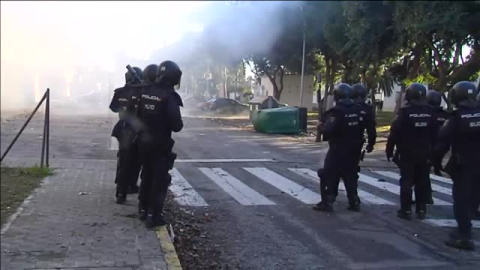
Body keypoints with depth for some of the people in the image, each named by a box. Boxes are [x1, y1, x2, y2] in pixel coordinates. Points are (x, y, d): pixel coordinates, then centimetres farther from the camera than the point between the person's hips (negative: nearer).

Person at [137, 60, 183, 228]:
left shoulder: (145, 92, 0)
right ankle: (153, 216, 3)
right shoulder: (169, 96, -20)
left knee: (147, 175, 20)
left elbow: (139, 114, 9)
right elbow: (177, 126, -21)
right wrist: (177, 124, 0)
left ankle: (143, 209, 29)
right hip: (160, 145, -7)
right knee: (160, 179, 3)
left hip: (143, 142, 7)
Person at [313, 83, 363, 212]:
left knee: (329, 176, 1)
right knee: (351, 176, 15)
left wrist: (321, 126, -6)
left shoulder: (337, 111, -18)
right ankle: (354, 202, 17)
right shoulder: (357, 110, 4)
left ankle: (327, 202, -1)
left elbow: (329, 130, -24)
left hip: (338, 150, -7)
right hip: (353, 149, 7)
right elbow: (363, 128, 9)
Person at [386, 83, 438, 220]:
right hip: (424, 154, 4)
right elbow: (435, 134, 9)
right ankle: (421, 210, 16)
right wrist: (432, 151, 19)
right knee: (422, 182, 11)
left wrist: (389, 150, -5)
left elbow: (395, 132, -14)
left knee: (406, 182, 1)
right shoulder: (430, 112, 2)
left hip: (407, 153, -4)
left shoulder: (405, 111, -13)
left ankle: (406, 210, 2)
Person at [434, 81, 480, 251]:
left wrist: (436, 160, -2)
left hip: (462, 165, -5)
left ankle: (465, 237, -4)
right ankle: (464, 230, 25)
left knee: (461, 200, -1)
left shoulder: (456, 117, -11)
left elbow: (443, 141, -12)